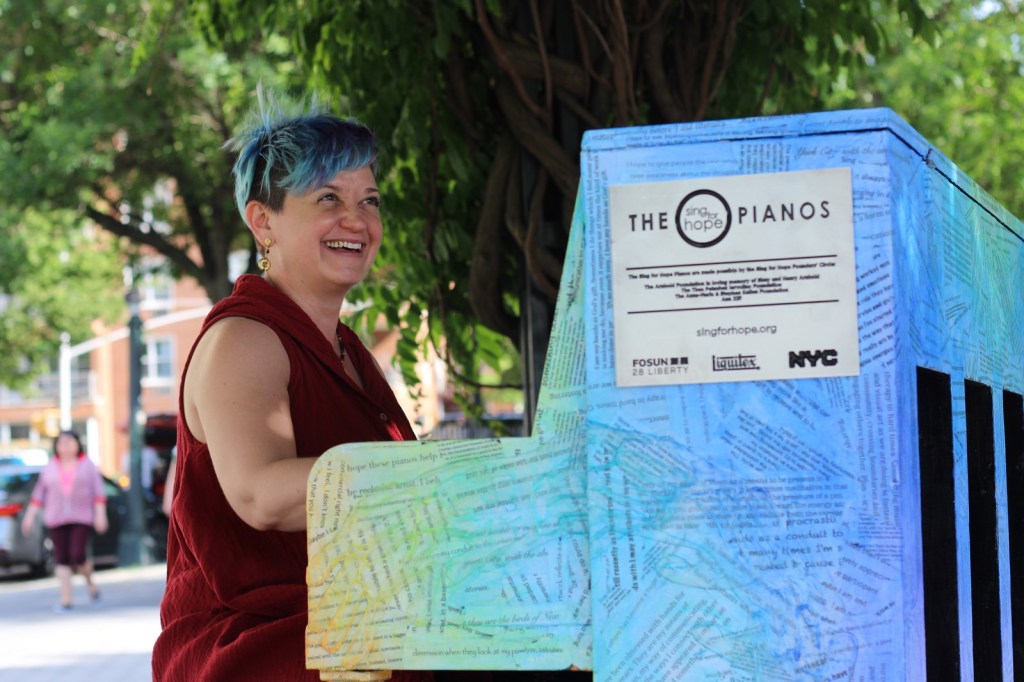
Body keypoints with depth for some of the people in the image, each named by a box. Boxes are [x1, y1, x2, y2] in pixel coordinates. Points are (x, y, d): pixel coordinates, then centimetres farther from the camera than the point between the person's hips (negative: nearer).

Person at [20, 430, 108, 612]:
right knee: (62, 559, -1)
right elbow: (40, 493, 11)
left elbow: (98, 491, 2)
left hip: (81, 518, -2)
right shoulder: (50, 467, 9)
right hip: (56, 520, 2)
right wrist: (30, 515, 4)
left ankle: (89, 582, 15)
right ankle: (65, 600, 0)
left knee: (78, 556, -14)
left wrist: (100, 514, -8)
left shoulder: (87, 465, 5)